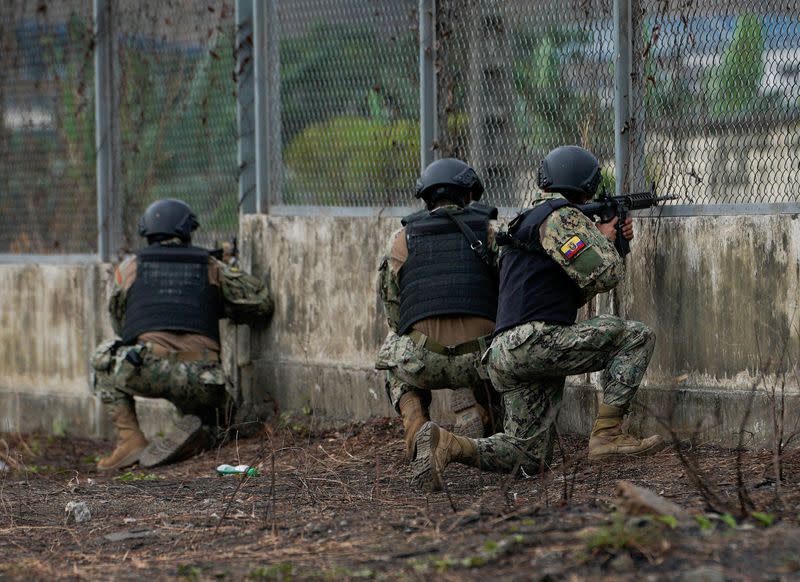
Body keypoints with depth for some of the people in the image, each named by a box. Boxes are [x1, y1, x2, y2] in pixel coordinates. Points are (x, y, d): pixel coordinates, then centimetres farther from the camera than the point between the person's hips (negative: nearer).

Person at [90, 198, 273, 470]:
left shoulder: (130, 267, 21)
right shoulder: (212, 267, 21)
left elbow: (120, 323, 34)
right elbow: (262, 304, 20)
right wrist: (222, 307, 38)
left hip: (147, 369, -1)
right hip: (200, 381, 2)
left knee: (104, 359, 32)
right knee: (204, 426, 33)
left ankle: (130, 440, 14)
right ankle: (188, 436, -5)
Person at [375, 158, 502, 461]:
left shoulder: (402, 239, 15)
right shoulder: (490, 231, 13)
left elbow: (392, 303, 18)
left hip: (424, 357, 0)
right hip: (480, 355, 0)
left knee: (399, 373, 38)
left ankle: (416, 430, 10)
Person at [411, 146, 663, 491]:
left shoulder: (530, 221, 28)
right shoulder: (562, 217, -4)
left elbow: (577, 287, 33)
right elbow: (602, 275, -11)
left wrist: (616, 241, 23)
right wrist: (604, 240, 11)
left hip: (504, 358, 9)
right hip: (535, 342, -9)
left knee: (530, 459, 11)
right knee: (636, 337, -2)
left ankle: (447, 445, -7)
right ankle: (607, 434, -10)